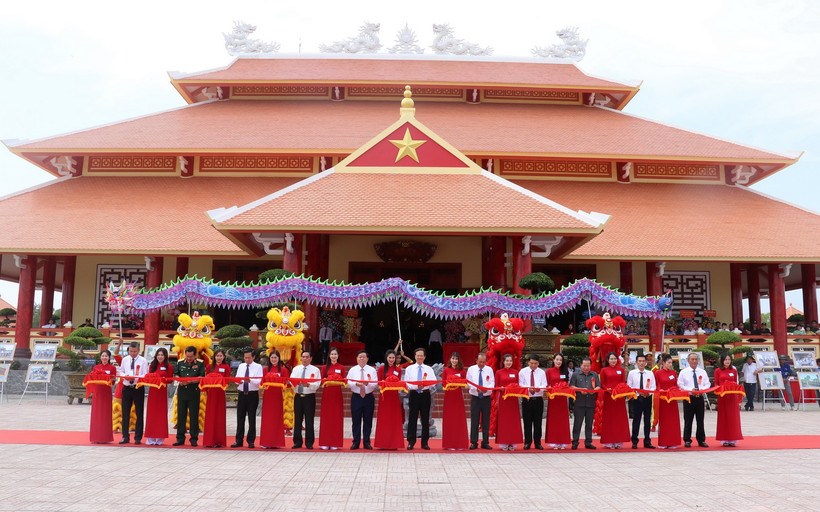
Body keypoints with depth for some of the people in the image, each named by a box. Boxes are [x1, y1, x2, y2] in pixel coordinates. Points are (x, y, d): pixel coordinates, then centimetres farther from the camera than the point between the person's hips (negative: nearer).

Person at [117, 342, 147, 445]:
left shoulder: (143, 361, -3)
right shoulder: (125, 360, 8)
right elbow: (120, 371, 12)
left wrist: (135, 378, -20)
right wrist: (125, 376, -9)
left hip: (138, 388, -3)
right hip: (126, 388, 3)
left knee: (139, 413, 2)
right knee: (125, 413, 6)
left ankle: (138, 437, 10)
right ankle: (125, 437, 15)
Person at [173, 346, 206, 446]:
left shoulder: (200, 364, 0)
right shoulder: (180, 363, 10)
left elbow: (201, 377, -6)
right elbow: (176, 374, 14)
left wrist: (190, 381, -18)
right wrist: (180, 380, -8)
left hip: (194, 392, -3)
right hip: (182, 391, 3)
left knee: (194, 416, 1)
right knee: (181, 415, 5)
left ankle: (194, 438, 8)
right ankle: (180, 438, 13)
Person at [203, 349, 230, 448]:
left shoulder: (226, 367, 3)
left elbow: (227, 381, 1)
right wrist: (206, 392, 1)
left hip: (220, 393, -3)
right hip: (211, 393, 3)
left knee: (219, 417, -1)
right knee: (210, 416, 4)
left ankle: (219, 441, 3)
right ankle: (209, 440, 10)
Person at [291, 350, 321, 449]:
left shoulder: (315, 370, 3)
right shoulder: (296, 369, 12)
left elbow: (317, 384, -8)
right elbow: (291, 381, 0)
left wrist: (308, 385, -26)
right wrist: (296, 382, -22)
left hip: (310, 397, -3)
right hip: (298, 397, 3)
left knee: (309, 421, -1)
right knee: (297, 420, 6)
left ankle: (309, 443, 8)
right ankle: (297, 442, 15)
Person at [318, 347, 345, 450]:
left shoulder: (341, 368, 8)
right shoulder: (325, 367, 9)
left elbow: (344, 381, 8)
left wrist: (340, 381, -13)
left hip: (337, 393, 0)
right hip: (326, 393, 0)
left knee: (337, 417, -2)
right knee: (325, 417, -2)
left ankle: (335, 443, 3)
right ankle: (325, 443, 3)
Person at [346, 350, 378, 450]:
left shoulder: (372, 370, 6)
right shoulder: (352, 370, 7)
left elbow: (375, 384, -3)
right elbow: (348, 383, -1)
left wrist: (367, 383, -23)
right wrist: (356, 384, -20)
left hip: (368, 397, 0)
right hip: (356, 397, 0)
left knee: (368, 421, 3)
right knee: (356, 420, 2)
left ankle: (367, 442, 12)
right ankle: (356, 442, 11)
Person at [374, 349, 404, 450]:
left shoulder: (398, 369, 8)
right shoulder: (382, 369, 5)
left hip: (394, 395, 1)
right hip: (384, 395, -1)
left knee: (394, 418, 1)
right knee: (383, 419, 0)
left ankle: (394, 443, 6)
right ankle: (382, 443, 5)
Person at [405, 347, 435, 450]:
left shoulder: (429, 369, 10)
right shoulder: (409, 368, 8)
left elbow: (433, 383, -1)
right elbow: (407, 383, -1)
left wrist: (424, 385, -18)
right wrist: (416, 386, -17)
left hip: (425, 394, 1)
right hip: (414, 394, -1)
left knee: (425, 419, 3)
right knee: (412, 419, -1)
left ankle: (425, 442, 11)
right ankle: (411, 442, 6)